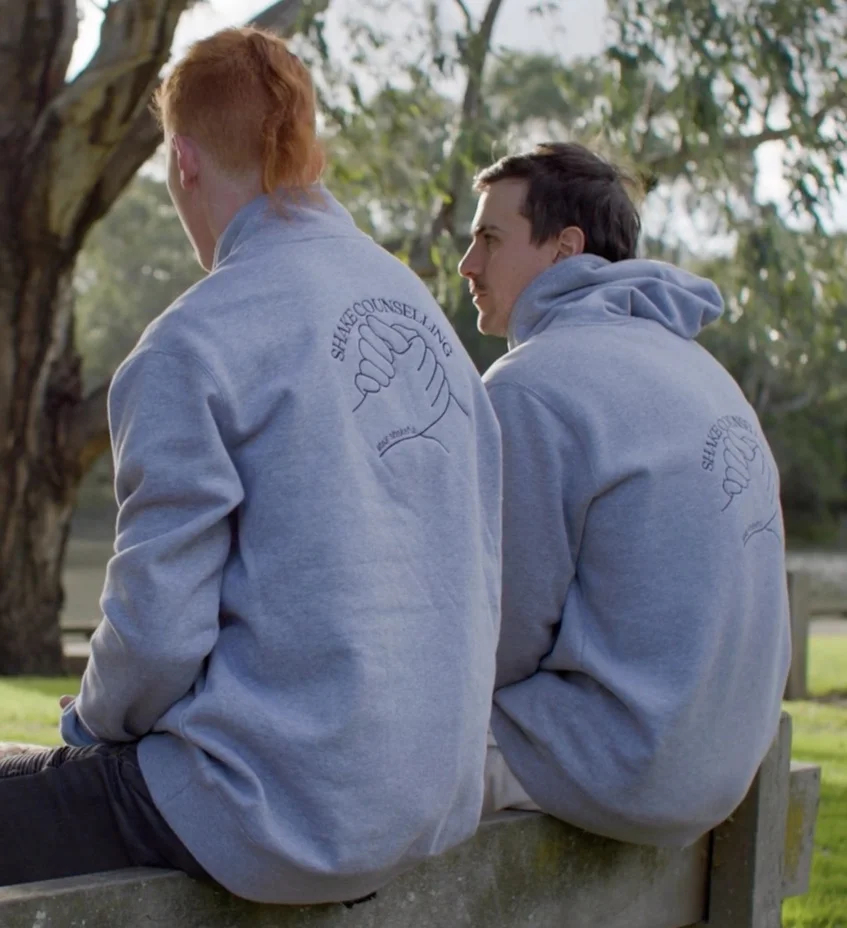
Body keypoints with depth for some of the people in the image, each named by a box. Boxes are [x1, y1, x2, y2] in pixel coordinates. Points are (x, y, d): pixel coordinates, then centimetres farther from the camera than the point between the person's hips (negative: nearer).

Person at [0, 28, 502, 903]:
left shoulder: (194, 345, -15)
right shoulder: (424, 313, 6)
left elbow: (157, 627, -16)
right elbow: (476, 571, 11)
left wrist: (93, 718, 6)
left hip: (289, 813, -8)